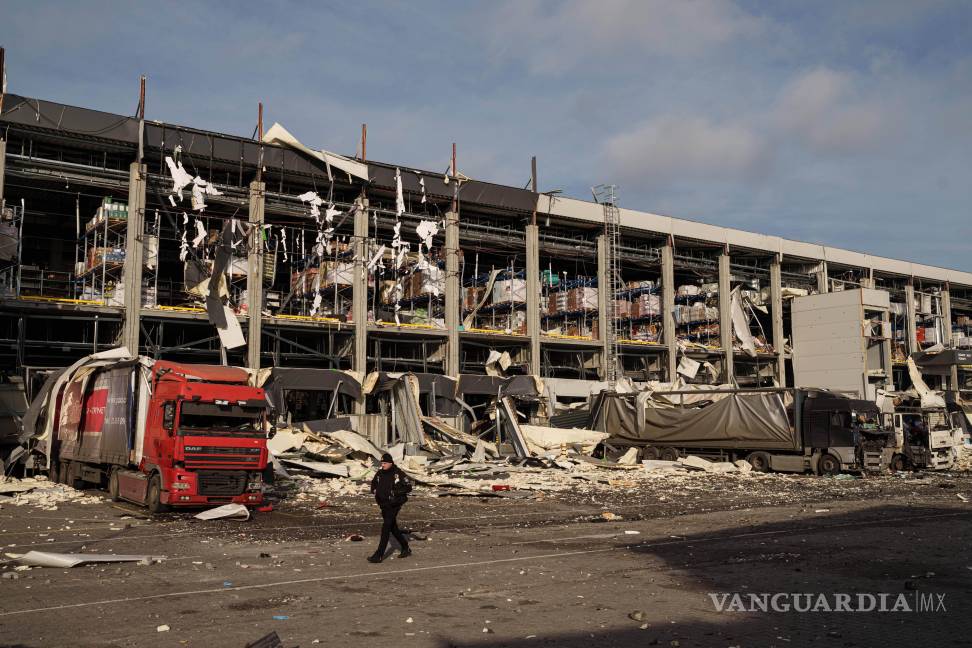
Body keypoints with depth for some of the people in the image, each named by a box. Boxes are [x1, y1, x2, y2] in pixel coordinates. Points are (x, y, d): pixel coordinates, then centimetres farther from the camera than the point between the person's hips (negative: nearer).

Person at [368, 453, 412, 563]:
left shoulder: (399, 473, -12)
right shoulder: (380, 473, 5)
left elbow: (408, 487, -11)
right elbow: (373, 483, 24)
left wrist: (396, 492, -19)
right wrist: (375, 490, 4)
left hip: (394, 505, -7)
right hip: (384, 505, 7)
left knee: (386, 528, -12)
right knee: (393, 528, 16)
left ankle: (379, 555, -11)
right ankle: (406, 549, 32)